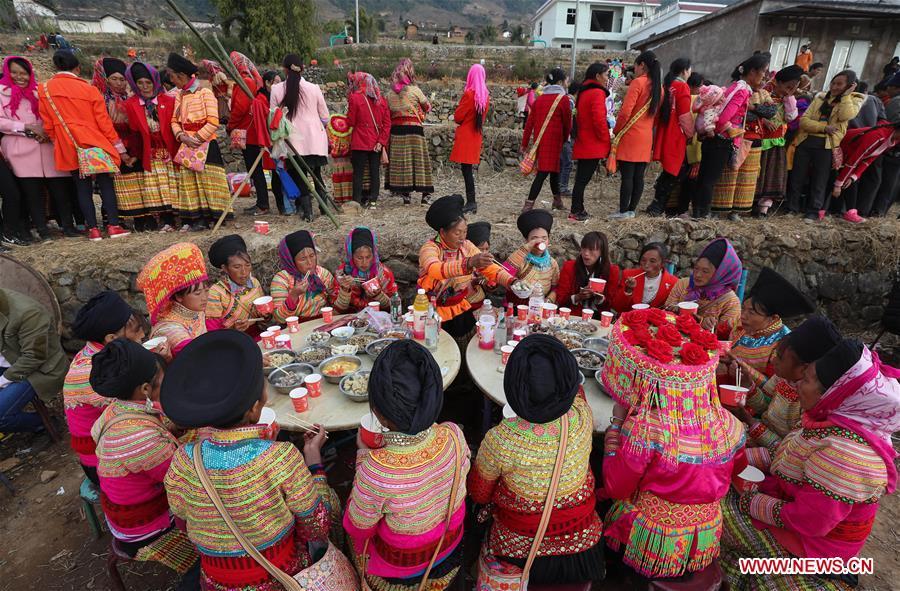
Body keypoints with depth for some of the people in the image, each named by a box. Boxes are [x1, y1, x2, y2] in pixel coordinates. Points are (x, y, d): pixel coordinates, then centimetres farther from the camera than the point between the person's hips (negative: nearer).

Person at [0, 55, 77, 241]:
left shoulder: (37, 90, 21)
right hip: (21, 150, -3)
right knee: (32, 191, -4)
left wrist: (47, 131, 0)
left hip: (45, 146, 3)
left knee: (60, 187, -5)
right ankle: (42, 229, 0)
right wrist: (27, 128, -11)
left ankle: (67, 226, -1)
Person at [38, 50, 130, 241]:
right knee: (105, 184, 3)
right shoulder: (89, 89, -5)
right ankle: (113, 226, -4)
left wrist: (58, 142, 21)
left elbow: (48, 125, 6)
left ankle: (93, 229, 4)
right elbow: (104, 122, -5)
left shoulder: (45, 90, 3)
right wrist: (119, 147, 2)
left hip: (69, 148, 2)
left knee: (82, 187, 6)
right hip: (94, 143, -2)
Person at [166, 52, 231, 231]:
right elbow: (174, 121, 12)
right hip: (187, 146, 6)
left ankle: (205, 218, 0)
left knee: (206, 180, -6)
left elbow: (213, 122, -12)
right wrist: (182, 136, -7)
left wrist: (197, 138, -13)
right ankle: (194, 218, 7)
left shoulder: (205, 92, -5)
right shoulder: (178, 96, 12)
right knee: (189, 182, 3)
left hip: (206, 144, -6)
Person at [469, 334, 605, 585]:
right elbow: (575, 391, 0)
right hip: (582, 544, 3)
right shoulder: (583, 417, -28)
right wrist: (557, 365, 13)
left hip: (520, 553, -2)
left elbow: (479, 495, -12)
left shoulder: (499, 440, -35)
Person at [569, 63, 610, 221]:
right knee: (583, 179, -6)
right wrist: (606, 139, -9)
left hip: (583, 144, 9)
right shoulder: (597, 93, -12)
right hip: (593, 145, -9)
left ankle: (578, 210, 18)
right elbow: (599, 119, -20)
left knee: (581, 178, 12)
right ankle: (575, 212, -2)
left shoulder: (584, 92, 16)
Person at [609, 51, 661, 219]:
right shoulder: (659, 87, 13)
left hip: (630, 135, -7)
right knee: (639, 176, 7)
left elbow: (625, 111, -14)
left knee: (627, 175, -5)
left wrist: (616, 131, -3)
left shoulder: (638, 82, -9)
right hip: (647, 137, 7)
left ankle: (623, 211, -3)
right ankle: (631, 210, 13)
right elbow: (656, 113, 15)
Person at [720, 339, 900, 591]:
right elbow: (794, 456, 5)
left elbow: (808, 522, -30)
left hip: (811, 540, -8)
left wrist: (748, 502, -19)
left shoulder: (844, 451, -36)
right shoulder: (837, 417, -8)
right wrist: (744, 458, -4)